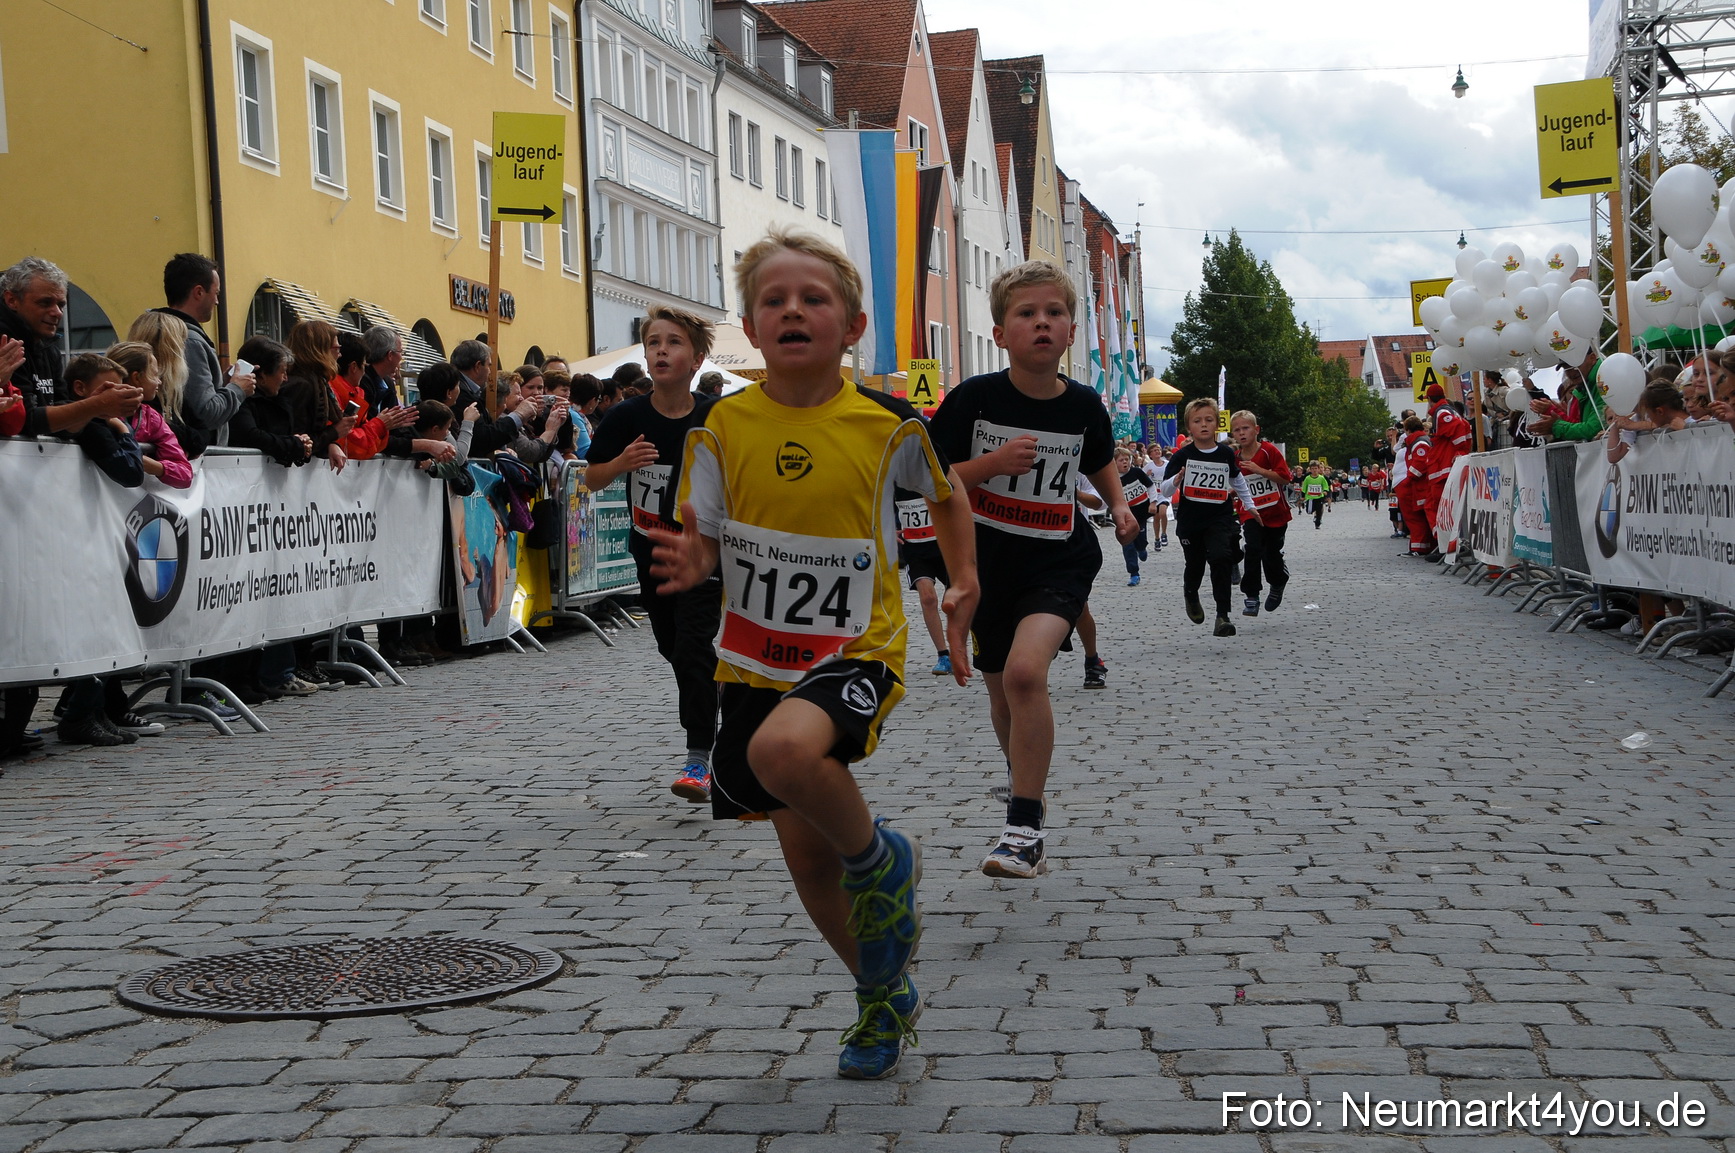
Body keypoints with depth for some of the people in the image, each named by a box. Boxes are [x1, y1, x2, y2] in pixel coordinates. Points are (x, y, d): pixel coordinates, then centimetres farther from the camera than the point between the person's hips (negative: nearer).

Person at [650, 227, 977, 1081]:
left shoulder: (888, 422, -7)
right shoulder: (723, 429, -4)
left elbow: (946, 494, 13)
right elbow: (703, 543, 1)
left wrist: (964, 583, 4)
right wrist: (689, 564, -21)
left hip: (855, 650, -3)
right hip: (755, 663, 4)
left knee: (787, 748, -36)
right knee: (806, 855, 10)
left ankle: (881, 862, -5)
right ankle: (884, 998, 35)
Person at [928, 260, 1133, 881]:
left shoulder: (1084, 406, -5)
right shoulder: (973, 398, -12)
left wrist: (1120, 507, 2)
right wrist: (990, 464, -23)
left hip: (1060, 562, -2)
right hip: (989, 566, 2)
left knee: (1026, 669, -27)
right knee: (1001, 692, 17)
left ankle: (1024, 827, -20)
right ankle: (1024, 784, 49)